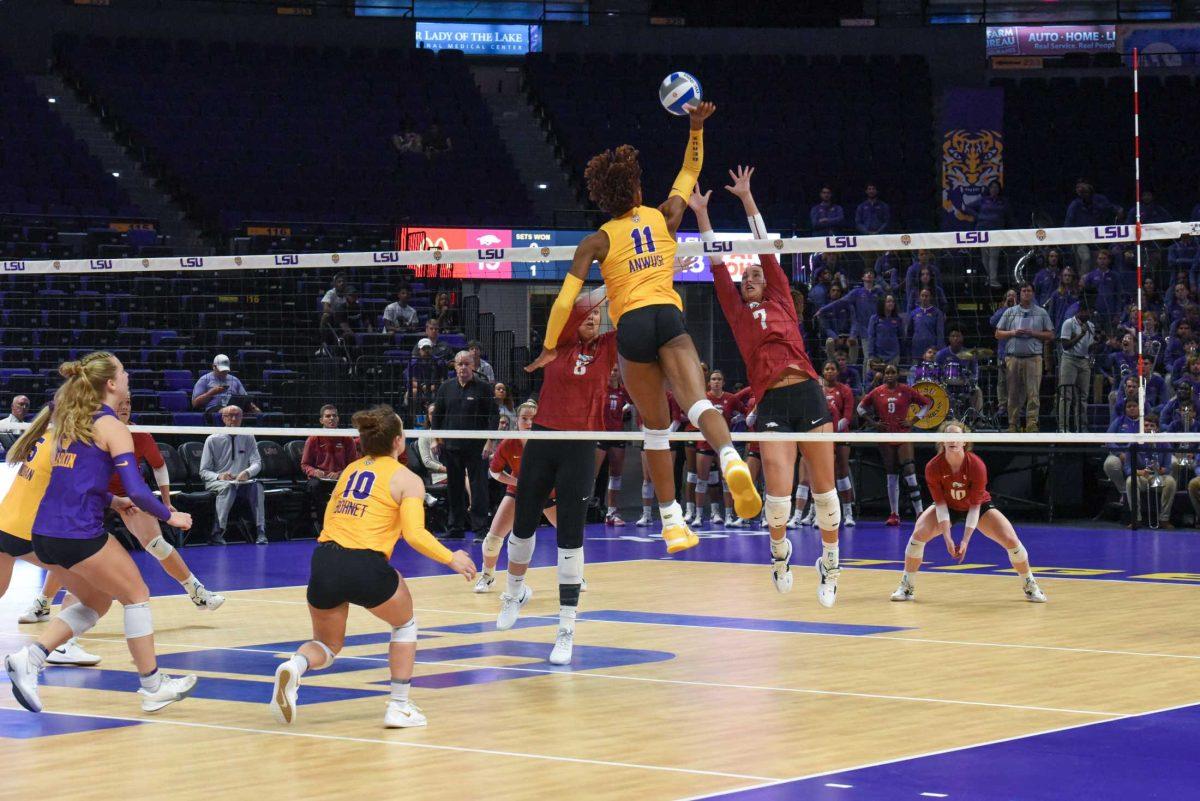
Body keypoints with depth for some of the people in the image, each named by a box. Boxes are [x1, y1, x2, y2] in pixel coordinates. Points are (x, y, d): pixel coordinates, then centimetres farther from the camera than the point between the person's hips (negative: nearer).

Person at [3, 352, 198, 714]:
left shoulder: (70, 419, 16)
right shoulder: (112, 427, -8)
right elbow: (137, 490, -14)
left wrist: (112, 502, 25)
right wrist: (170, 516, 1)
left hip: (45, 532, 8)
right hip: (79, 535, -8)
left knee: (95, 602, 21)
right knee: (136, 596, 10)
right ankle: (152, 687, 14)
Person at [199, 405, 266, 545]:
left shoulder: (248, 438, 9)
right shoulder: (213, 440, 1)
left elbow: (257, 463, 1)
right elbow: (204, 471, 0)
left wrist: (247, 473, -23)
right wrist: (219, 476, -22)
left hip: (242, 482, 2)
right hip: (215, 483, -2)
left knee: (257, 486, -29)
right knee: (228, 486, -37)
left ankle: (260, 532, -32)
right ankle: (217, 533, -42)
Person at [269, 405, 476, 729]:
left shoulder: (350, 469, 21)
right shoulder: (407, 479, 4)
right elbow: (415, 534, -8)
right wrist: (451, 559, 4)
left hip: (324, 560, 5)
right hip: (365, 566, -4)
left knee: (327, 644, 23)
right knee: (404, 623, 25)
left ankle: (295, 666, -11)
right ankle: (399, 707, 21)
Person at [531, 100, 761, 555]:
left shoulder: (597, 241, 10)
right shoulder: (664, 218, 16)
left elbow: (565, 299, 3)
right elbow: (690, 171, 33)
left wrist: (549, 347, 12)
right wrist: (696, 128, 29)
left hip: (631, 327, 0)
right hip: (669, 316, 0)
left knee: (656, 427, 9)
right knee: (698, 401, -19)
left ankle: (672, 522, 8)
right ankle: (730, 458, -51)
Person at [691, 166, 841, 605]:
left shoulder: (781, 301, 16)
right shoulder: (737, 313, 17)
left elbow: (766, 250, 14)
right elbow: (718, 265, 16)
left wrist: (747, 199, 14)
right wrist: (701, 214, 15)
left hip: (807, 394, 0)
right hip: (771, 404, 0)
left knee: (824, 487, 2)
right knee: (778, 493, -12)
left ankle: (830, 563, 18)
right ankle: (779, 549, 16)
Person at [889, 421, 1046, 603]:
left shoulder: (977, 466, -31)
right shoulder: (933, 467, -28)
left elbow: (975, 506, -26)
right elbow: (940, 503, -20)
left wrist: (965, 540, -30)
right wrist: (948, 538, -27)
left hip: (980, 505, -1)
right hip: (948, 506, 1)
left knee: (1011, 540, -15)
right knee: (918, 534, -23)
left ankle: (1030, 586, 9)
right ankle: (907, 587, -5)